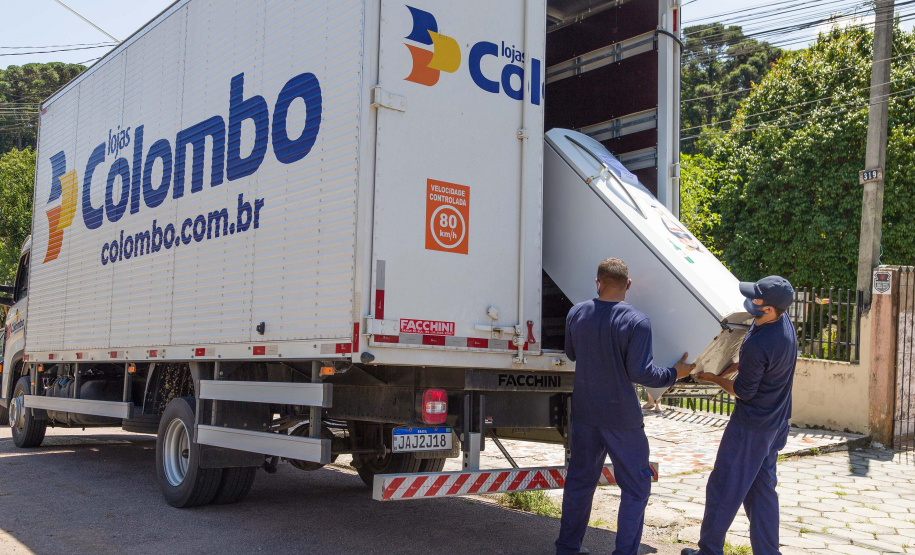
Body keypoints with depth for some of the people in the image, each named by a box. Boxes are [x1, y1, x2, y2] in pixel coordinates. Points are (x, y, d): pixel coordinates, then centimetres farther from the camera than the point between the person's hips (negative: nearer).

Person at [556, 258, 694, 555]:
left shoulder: (577, 313, -2)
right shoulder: (636, 322, -18)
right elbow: (641, 373, -20)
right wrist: (674, 374, -4)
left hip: (585, 413, 5)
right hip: (621, 418, -5)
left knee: (579, 479, 18)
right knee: (636, 486, 10)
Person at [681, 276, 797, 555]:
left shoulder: (757, 345, -31)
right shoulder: (785, 322, -4)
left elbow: (744, 391, -16)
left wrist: (713, 378, -1)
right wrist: (734, 364, 9)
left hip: (751, 427, -9)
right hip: (776, 422, 9)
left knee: (724, 488, 7)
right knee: (762, 488, 17)